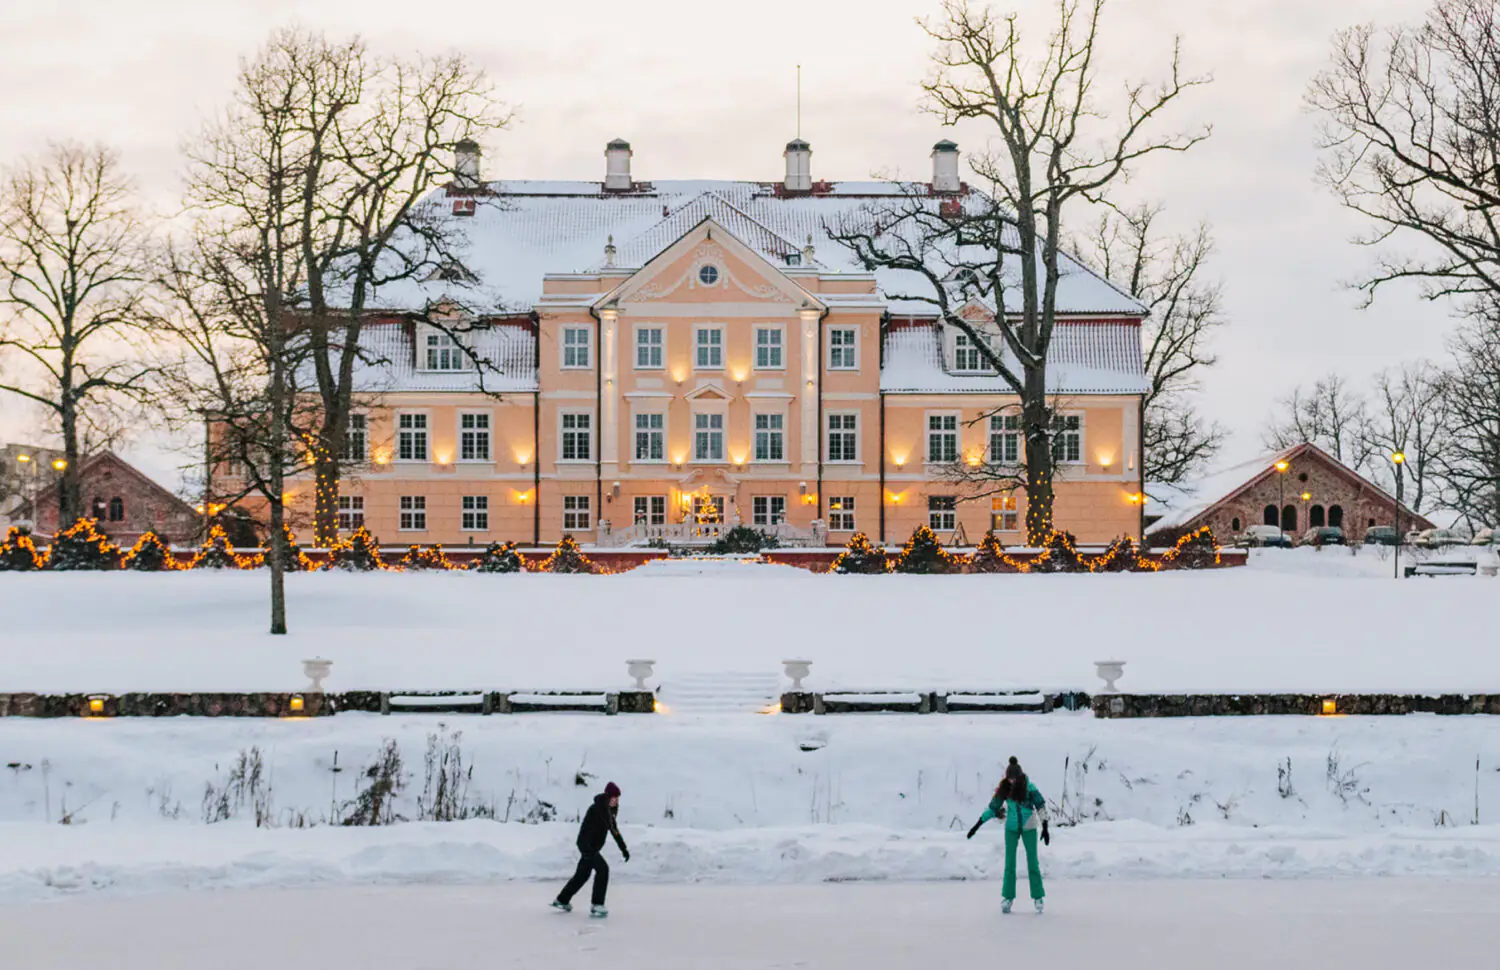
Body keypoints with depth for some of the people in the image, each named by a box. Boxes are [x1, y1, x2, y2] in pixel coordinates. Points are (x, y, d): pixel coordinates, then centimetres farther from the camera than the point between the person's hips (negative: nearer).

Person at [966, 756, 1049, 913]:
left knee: (1032, 863, 0)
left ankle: (1038, 897, 10)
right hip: (1012, 828, 3)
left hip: (1029, 828, -3)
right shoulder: (1004, 788, -7)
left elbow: (1041, 805, -15)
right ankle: (1007, 897, 10)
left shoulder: (1029, 786, -16)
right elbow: (993, 807, 1)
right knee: (1009, 863, 2)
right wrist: (977, 825, -1)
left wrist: (1045, 828, -22)